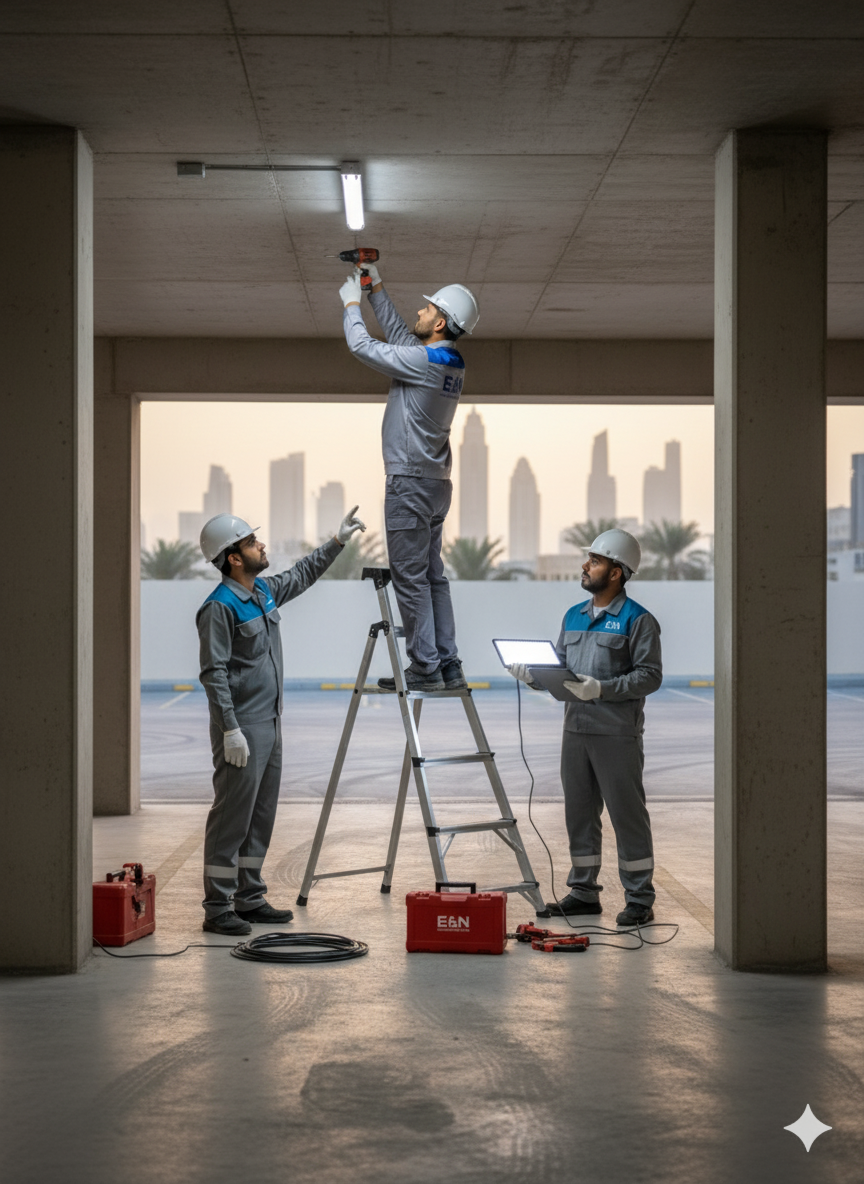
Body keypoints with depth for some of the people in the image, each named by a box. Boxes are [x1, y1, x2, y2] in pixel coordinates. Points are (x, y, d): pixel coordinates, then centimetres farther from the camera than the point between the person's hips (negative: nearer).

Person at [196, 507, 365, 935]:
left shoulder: (265, 590, 10)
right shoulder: (219, 608, -16)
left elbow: (302, 574, 31)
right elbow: (214, 673, -19)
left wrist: (337, 542, 26)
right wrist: (230, 729, -23)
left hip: (269, 722, 9)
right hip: (241, 727, -9)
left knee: (262, 815, 12)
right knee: (232, 815, -7)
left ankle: (249, 899, 19)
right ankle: (217, 908, -4)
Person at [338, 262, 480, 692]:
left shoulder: (424, 361, -17)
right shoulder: (450, 363, 10)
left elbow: (362, 346, -9)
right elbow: (397, 333, 25)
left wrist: (351, 303, 7)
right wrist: (375, 286, 27)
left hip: (411, 483, -9)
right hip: (435, 483, 9)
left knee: (410, 578, -6)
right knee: (432, 575, 11)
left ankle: (425, 668, -5)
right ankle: (448, 665, 12)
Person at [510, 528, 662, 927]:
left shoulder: (637, 620, -6)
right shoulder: (574, 616, 15)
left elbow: (649, 675, -13)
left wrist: (601, 689, -21)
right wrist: (532, 675, -2)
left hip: (617, 734, -7)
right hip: (575, 729, 7)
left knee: (627, 815, -3)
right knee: (579, 814, 12)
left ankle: (639, 900, 3)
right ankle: (584, 892, 22)